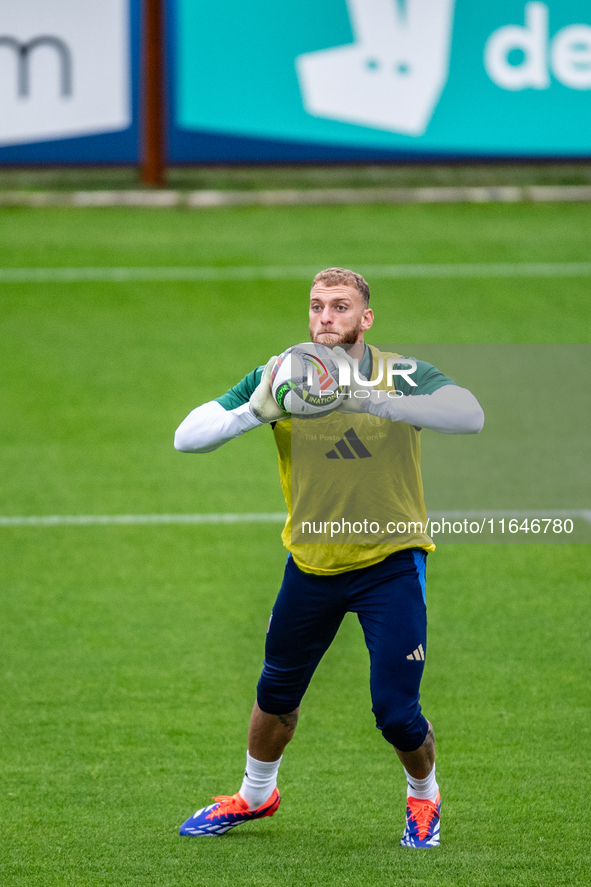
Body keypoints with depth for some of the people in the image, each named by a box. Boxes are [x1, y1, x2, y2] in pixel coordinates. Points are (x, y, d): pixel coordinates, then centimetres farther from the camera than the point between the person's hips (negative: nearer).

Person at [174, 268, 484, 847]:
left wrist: (373, 401, -45)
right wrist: (255, 412, -33)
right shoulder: (280, 378, -8)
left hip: (391, 562, -3)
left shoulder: (402, 377, -15)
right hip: (311, 563, 3)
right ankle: (255, 795, 44)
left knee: (395, 711, -9)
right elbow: (186, 438, -14)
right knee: (277, 695, 16)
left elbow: (470, 416, -35)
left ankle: (423, 795, 24)